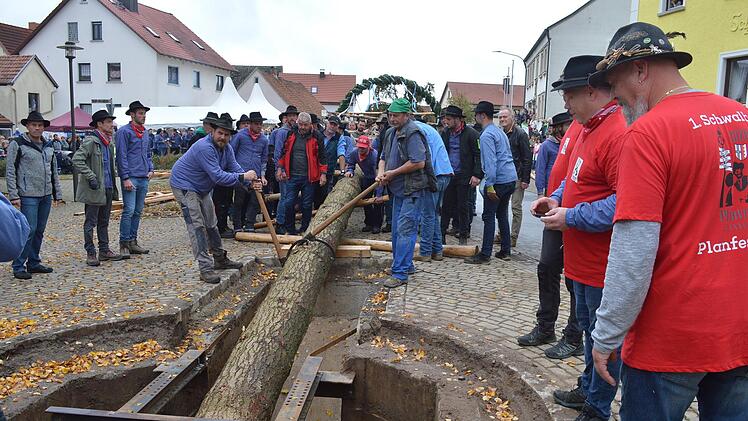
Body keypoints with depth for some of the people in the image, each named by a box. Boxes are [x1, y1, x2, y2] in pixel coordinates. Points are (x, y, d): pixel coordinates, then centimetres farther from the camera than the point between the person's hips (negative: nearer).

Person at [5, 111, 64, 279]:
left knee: (40, 231, 10)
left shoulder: (48, 146, 15)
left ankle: (34, 263, 20)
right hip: (28, 196, -6)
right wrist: (14, 195, -12)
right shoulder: (17, 144, -3)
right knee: (29, 230, -9)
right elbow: (10, 171, -6)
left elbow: (54, 172, 19)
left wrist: (58, 194, 15)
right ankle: (18, 267, 1)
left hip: (46, 196, 6)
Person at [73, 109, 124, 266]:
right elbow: (77, 160, -21)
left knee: (104, 222, 15)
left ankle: (104, 250, 23)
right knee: (91, 222, 1)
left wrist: (114, 183, 19)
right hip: (95, 189, -8)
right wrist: (90, 177, -22)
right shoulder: (90, 141, -13)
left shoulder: (109, 143, 14)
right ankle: (90, 253, 8)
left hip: (108, 188, 8)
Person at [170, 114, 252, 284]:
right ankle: (205, 268, -15)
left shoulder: (227, 148, -1)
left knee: (211, 223, 17)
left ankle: (220, 259, 31)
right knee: (196, 225, -14)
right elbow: (218, 176, -35)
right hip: (184, 186, -10)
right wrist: (243, 177, -33)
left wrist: (251, 180, -24)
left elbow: (235, 168, -6)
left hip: (201, 188, 10)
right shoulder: (205, 148, -30)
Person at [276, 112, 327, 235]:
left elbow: (322, 157, 0)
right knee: (288, 203, 0)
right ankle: (290, 229, 14)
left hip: (309, 177, -2)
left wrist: (323, 174, -7)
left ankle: (305, 230, 19)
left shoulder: (316, 138, 0)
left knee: (307, 205, 6)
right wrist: (280, 168, 10)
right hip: (292, 176, 2)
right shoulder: (291, 135, 8)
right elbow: (284, 153, 15)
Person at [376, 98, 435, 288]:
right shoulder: (391, 133, 13)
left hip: (413, 190, -10)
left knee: (405, 230, -10)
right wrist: (381, 172, -2)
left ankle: (400, 273, -7)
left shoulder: (412, 133, -17)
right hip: (398, 190, 10)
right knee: (397, 229, 16)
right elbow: (383, 157, 21)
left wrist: (393, 173, -17)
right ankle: (406, 265, 31)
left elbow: (419, 162, -25)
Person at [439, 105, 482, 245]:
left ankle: (463, 236, 16)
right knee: (446, 205, 6)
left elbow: (479, 155, -9)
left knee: (463, 207, 5)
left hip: (464, 176, -4)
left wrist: (477, 175, -15)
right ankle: (441, 233, 14)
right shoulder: (445, 133, 8)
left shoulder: (471, 134, -8)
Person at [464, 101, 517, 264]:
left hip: (498, 180, -9)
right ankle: (505, 251, 21)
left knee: (489, 216, -3)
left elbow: (490, 161, -19)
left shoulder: (486, 135, -12)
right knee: (502, 215, 16)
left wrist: (490, 185, -20)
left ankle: (485, 254, 0)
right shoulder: (500, 131, 18)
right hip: (511, 178, 9)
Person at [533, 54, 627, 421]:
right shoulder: (588, 129, 11)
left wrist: (571, 217, -22)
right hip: (582, 259, 10)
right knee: (589, 329, 24)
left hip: (602, 265, -10)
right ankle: (588, 389, 43)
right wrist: (556, 199, 7)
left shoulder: (618, 135, -22)